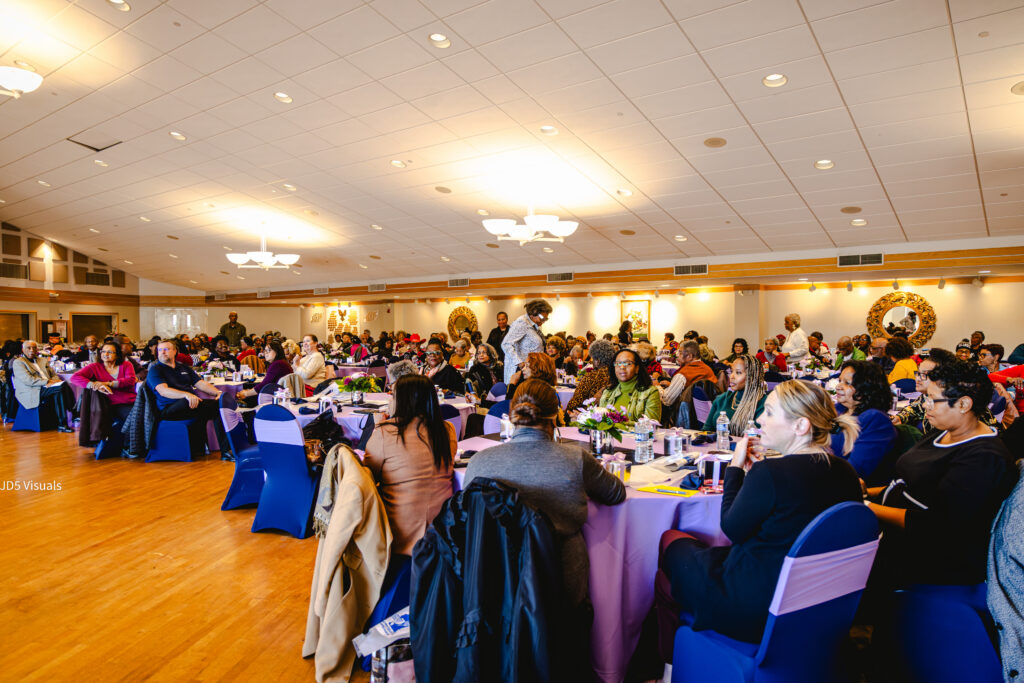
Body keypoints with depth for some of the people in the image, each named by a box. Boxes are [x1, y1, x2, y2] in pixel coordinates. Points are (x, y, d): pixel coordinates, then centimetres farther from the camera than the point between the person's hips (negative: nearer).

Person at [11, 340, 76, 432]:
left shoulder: (43, 361, 26)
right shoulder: (18, 362, 5)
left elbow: (54, 375, 22)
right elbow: (28, 380, -9)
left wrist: (54, 381, -3)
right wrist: (47, 382, -17)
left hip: (46, 388, 6)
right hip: (31, 392, -6)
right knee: (61, 387, -31)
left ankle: (61, 424, -32)